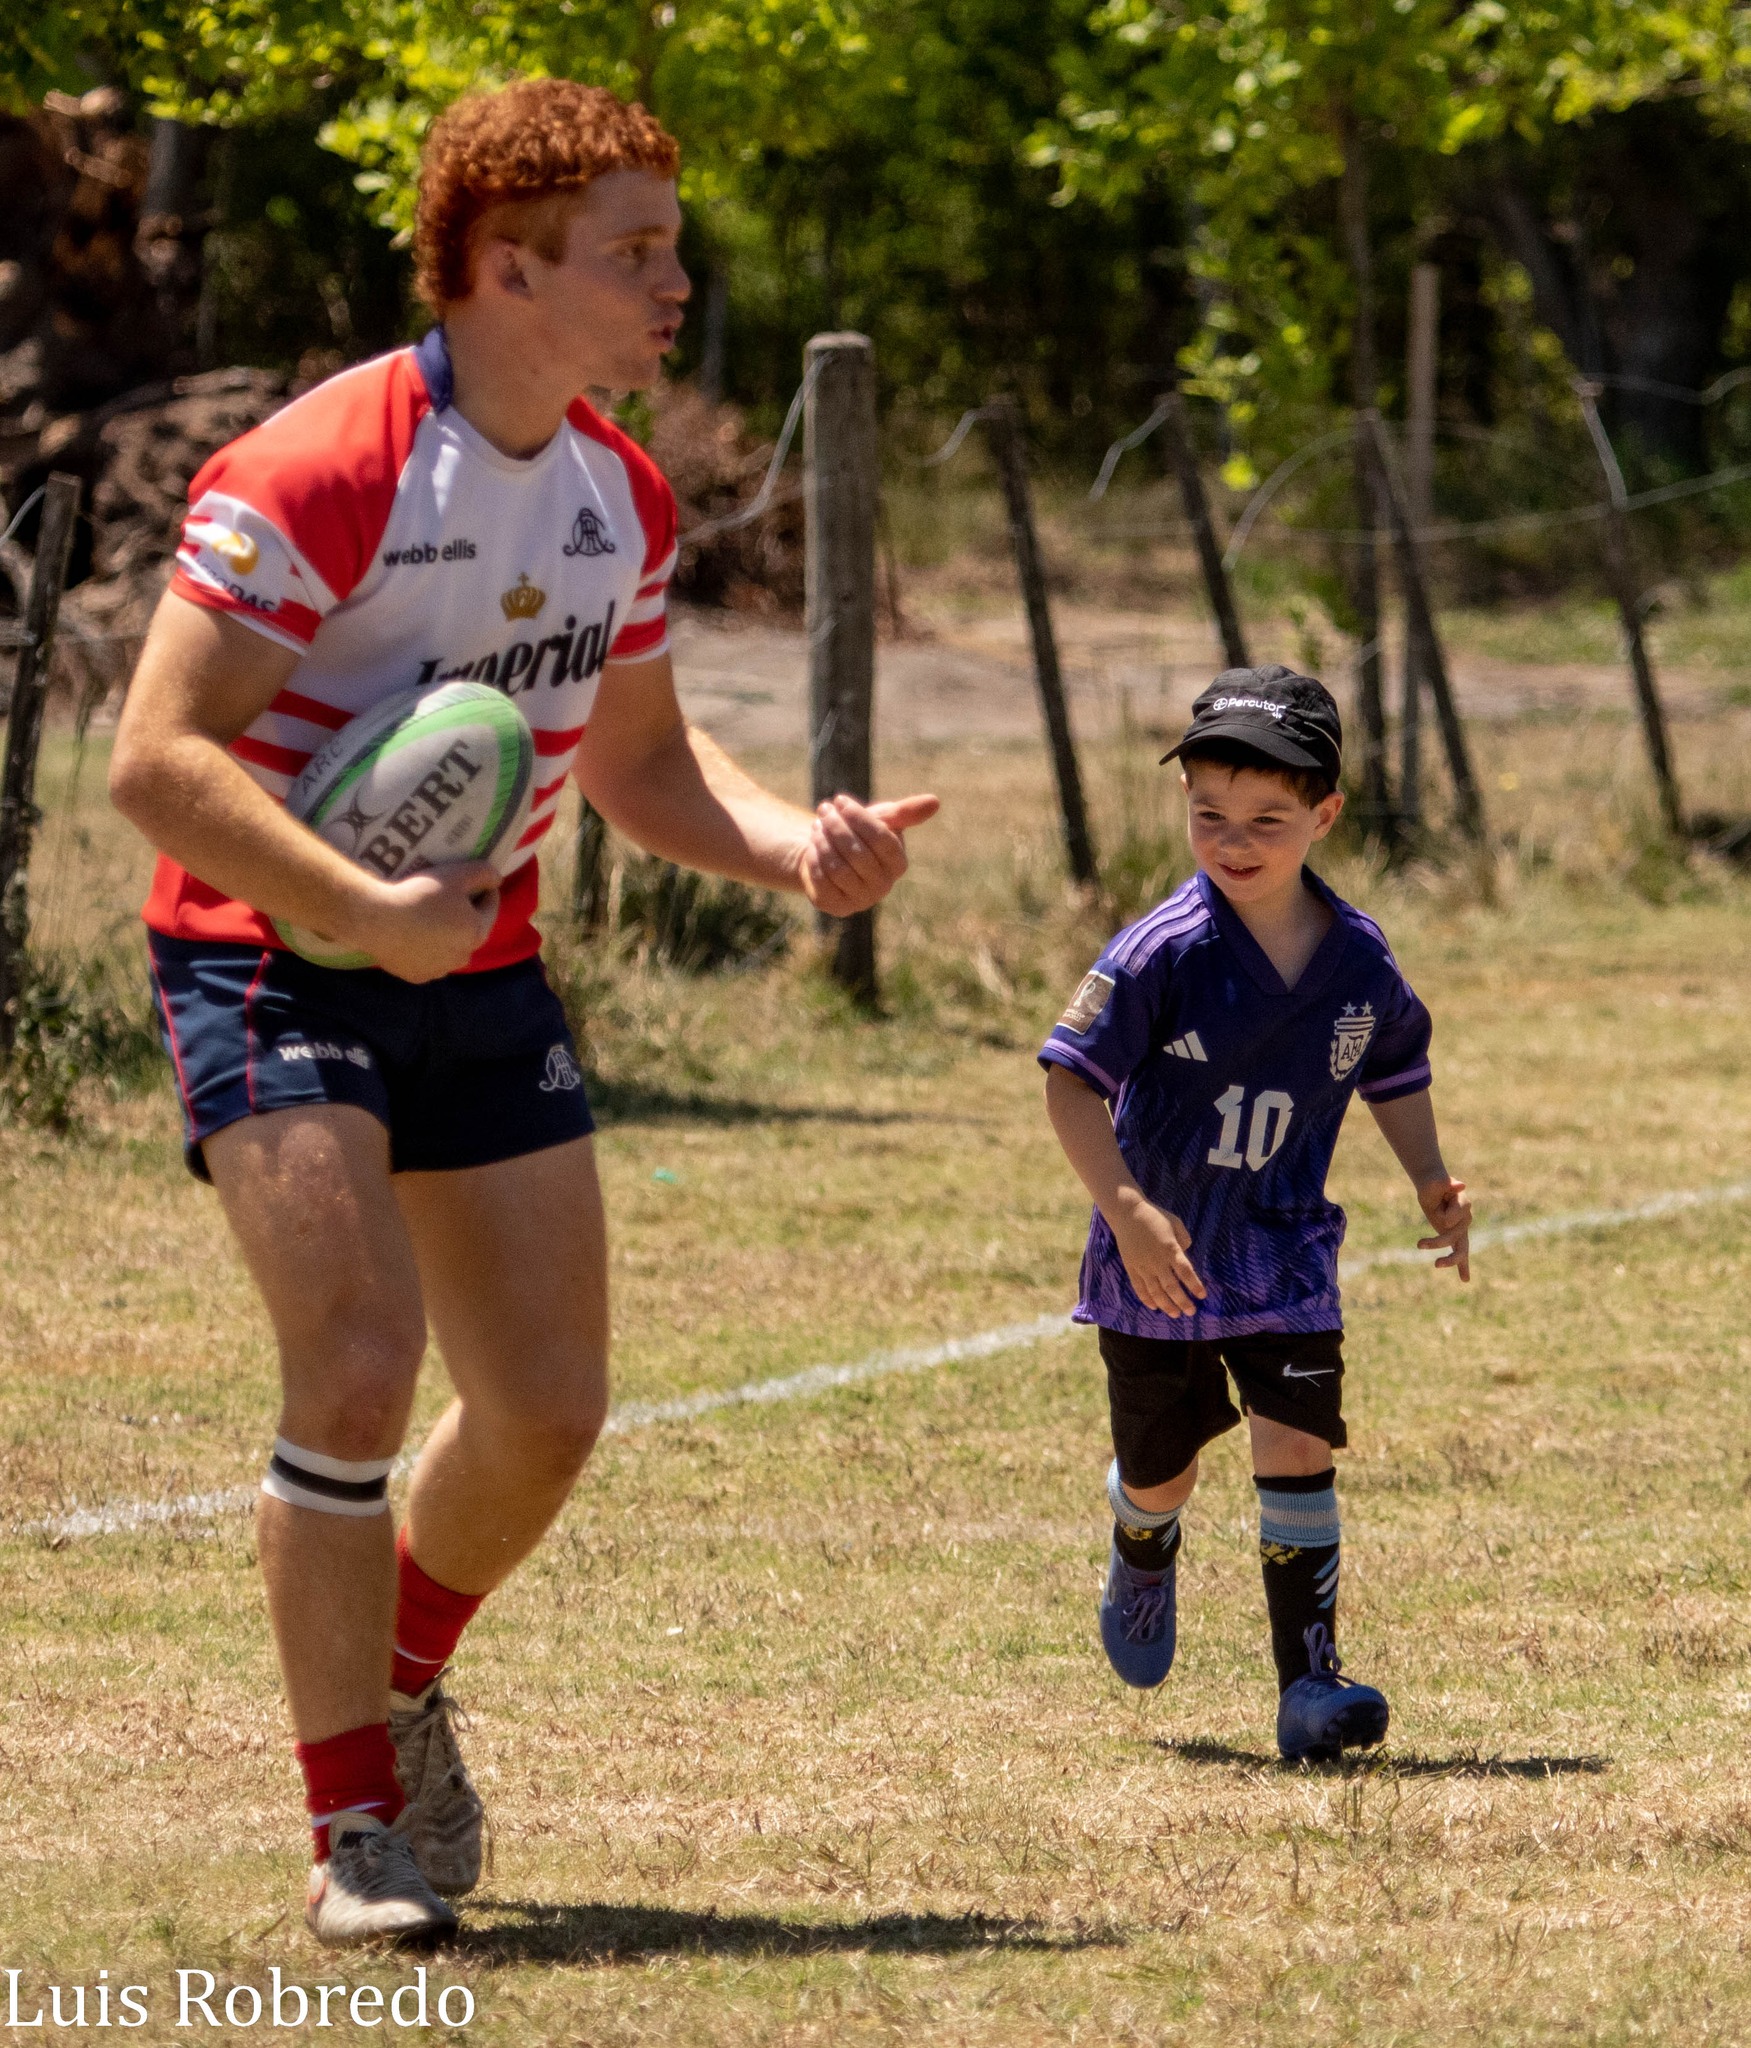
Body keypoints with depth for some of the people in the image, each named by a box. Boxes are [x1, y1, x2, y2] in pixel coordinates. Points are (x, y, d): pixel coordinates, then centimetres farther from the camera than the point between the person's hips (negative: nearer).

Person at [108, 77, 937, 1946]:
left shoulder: (618, 497, 4)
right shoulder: (318, 475, -21)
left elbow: (637, 759, 17)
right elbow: (159, 759, -23)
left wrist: (792, 844, -3)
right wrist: (366, 913, -32)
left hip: (481, 977, 7)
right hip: (268, 957, -7)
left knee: (549, 1408, 5)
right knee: (359, 1366, -21)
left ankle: (399, 1682, 35)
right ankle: (357, 1832, -8)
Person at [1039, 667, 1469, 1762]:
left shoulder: (1360, 960, -6)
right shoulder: (1165, 951, -19)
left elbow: (1395, 1067, 14)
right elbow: (1071, 1079, -18)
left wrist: (1430, 1177, 1)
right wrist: (1127, 1209, -28)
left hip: (1286, 1251, 1)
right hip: (1159, 1257, -1)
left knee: (1298, 1445, -15)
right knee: (1162, 1471, 14)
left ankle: (1310, 1679, -7)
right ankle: (1144, 1553, 51)